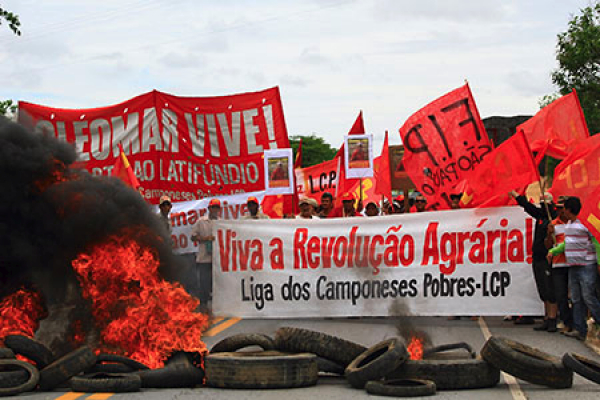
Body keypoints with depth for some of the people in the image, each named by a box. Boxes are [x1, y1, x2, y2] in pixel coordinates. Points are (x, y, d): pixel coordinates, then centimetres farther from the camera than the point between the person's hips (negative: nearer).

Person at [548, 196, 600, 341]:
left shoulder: (585, 223, -12)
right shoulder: (568, 225, 13)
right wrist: (553, 251, 14)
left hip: (587, 267, -8)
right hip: (573, 268, 8)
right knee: (576, 300, 5)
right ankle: (580, 330, 6)